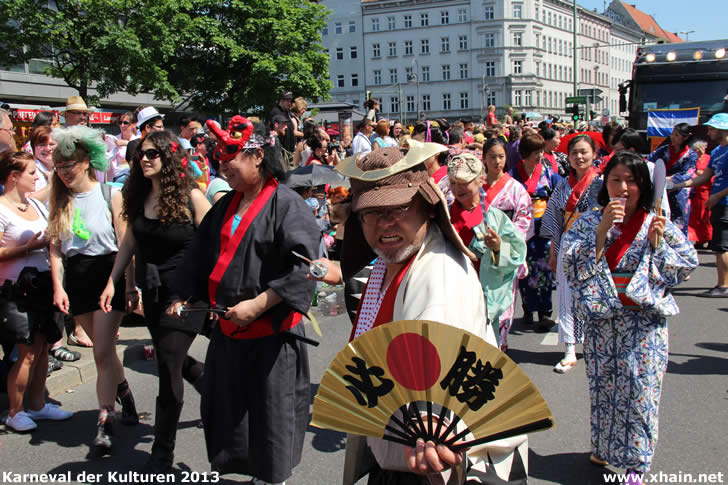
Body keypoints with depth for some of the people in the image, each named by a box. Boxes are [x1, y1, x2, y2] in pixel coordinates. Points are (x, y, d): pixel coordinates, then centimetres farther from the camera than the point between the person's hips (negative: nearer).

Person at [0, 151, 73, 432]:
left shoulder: (36, 205, 13)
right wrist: (28, 248, -18)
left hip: (43, 283, 7)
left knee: (43, 348, 9)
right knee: (28, 353, -6)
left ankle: (37, 405, 22)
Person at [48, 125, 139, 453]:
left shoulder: (109, 194, -6)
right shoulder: (61, 200, 7)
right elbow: (55, 245, 5)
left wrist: (129, 284, -11)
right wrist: (58, 286, -5)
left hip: (107, 272, -5)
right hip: (76, 277, 5)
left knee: (102, 351, -8)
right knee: (104, 349, 14)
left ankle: (104, 422, -2)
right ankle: (125, 396, 36)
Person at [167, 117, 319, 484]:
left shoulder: (287, 205, -13)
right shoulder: (225, 207, 10)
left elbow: (303, 267, -21)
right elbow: (200, 257, 21)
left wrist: (258, 305, -23)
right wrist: (183, 297, 14)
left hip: (270, 331, -7)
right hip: (227, 328, 7)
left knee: (270, 410, 5)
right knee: (224, 407, 15)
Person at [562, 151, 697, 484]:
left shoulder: (658, 225, 0)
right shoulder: (588, 223, 1)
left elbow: (687, 266, 1)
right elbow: (573, 264, -12)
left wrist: (658, 244, -14)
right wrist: (602, 231, -20)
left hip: (644, 321, -1)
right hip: (601, 319, 1)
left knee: (639, 386, -1)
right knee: (603, 384, 11)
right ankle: (605, 447, 32)